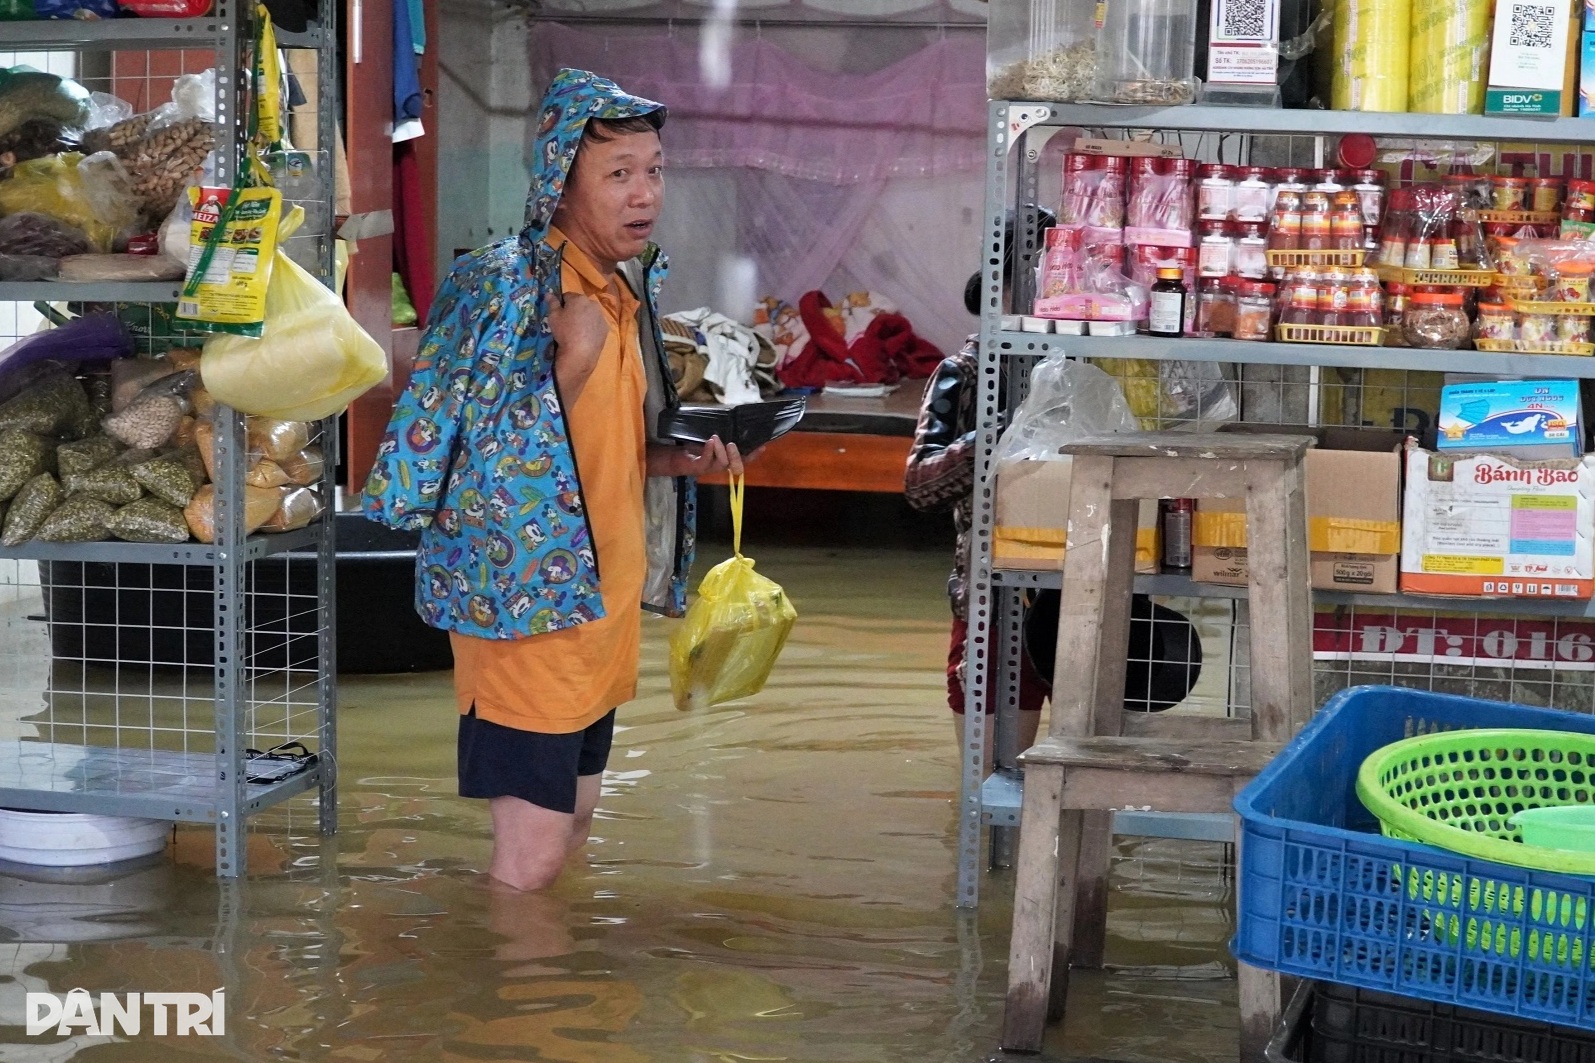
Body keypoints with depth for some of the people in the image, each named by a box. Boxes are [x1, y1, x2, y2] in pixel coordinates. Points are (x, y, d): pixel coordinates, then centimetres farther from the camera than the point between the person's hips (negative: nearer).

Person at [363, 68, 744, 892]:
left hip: (602, 599, 9)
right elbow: (492, 464, -19)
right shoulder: (504, 287, -17)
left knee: (572, 827, 16)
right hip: (523, 600, -9)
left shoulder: (625, 291, 8)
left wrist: (676, 460, 3)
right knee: (533, 854, -9)